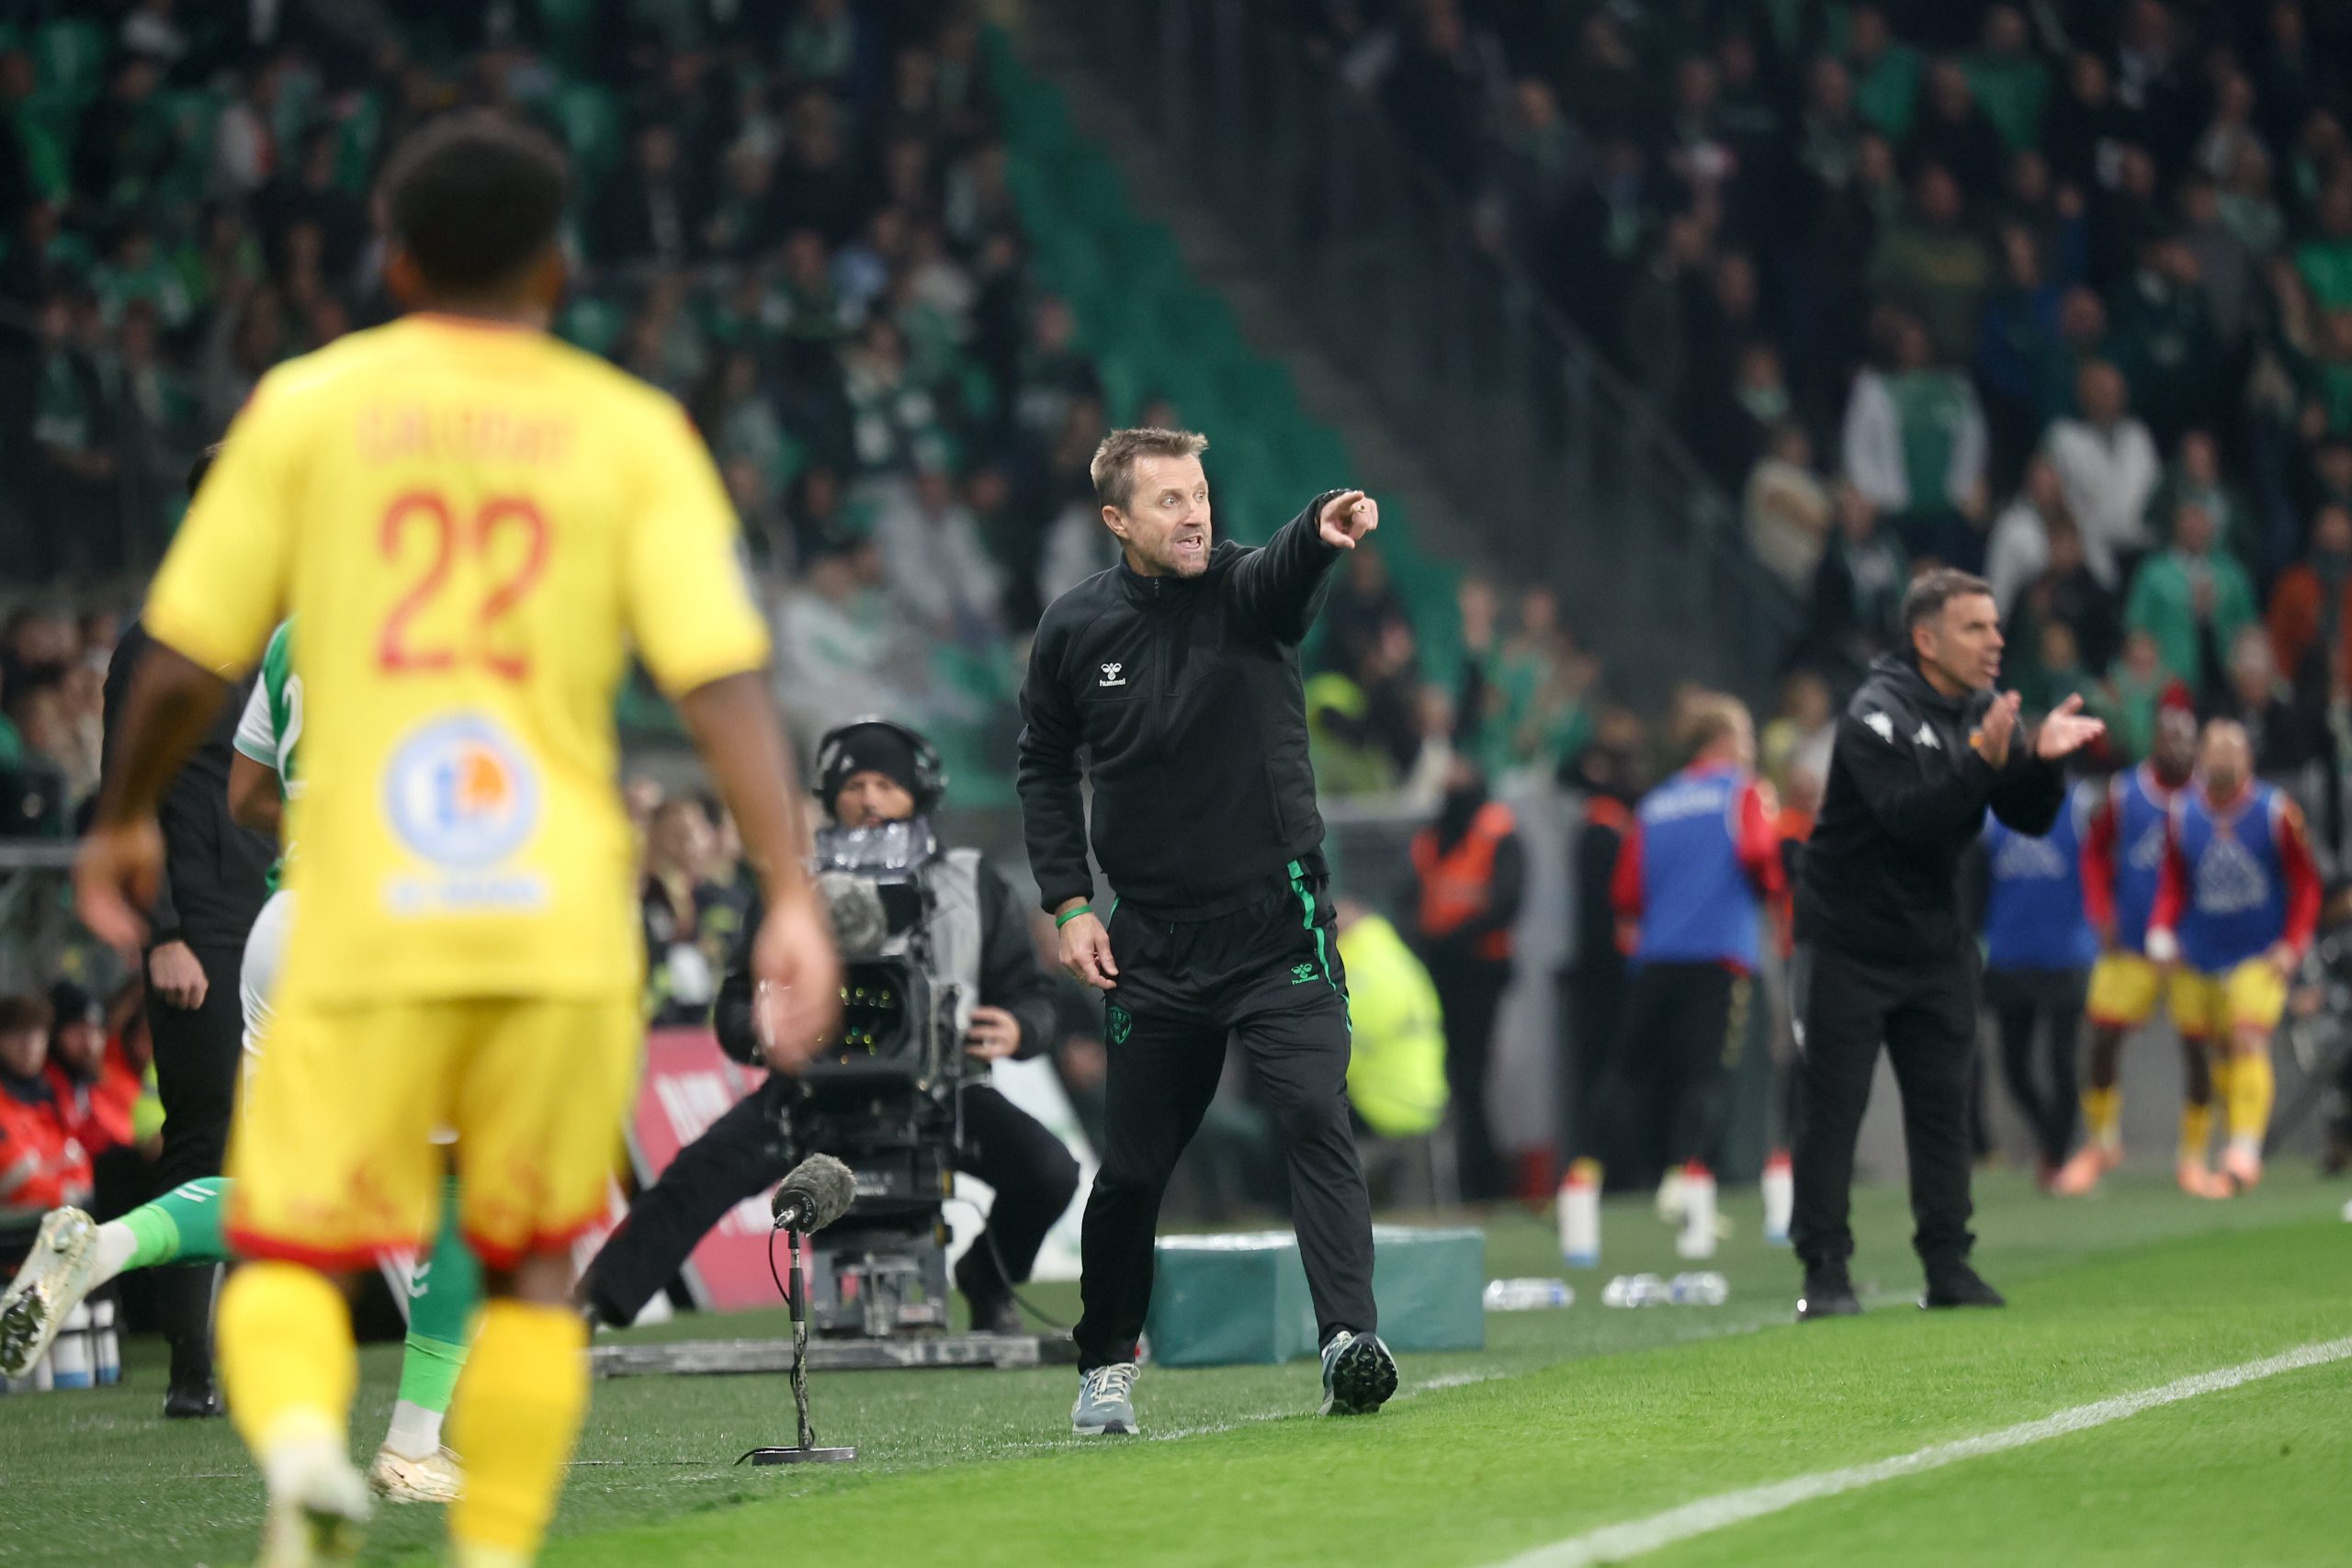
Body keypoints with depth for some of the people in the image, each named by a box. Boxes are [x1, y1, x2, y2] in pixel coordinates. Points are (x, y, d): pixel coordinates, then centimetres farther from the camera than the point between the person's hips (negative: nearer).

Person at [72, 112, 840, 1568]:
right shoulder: (634, 432, 6)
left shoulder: (308, 407, 5)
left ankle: (303, 1444, -25)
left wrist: (124, 822, 21)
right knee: (533, 1265, 17)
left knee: (287, 1257, 5)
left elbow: (185, 663, 4)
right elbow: (724, 673, -6)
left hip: (364, 917, -1)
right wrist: (795, 894, -10)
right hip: (564, 921, 1)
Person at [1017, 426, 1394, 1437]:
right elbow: (1045, 765, 13)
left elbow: (1287, 568, -33)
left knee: (1316, 1117, -20)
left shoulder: (1247, 590, -7)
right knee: (1133, 1167, 9)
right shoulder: (1074, 630, 0)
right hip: (1154, 944, 2)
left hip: (1278, 925, -2)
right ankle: (1106, 1363, 30)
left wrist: (1324, 533, -57)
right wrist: (1069, 903, 3)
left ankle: (1350, 1340, -27)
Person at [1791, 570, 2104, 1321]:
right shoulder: (1876, 714, -16)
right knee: (1831, 1109, -5)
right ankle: (1824, 1272, -2)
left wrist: (2042, 759, -19)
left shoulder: (1983, 714, 5)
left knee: (1943, 1104, 6)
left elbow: (2030, 820, 1)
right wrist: (1984, 761, -40)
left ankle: (1948, 1265, 11)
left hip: (1935, 941, 6)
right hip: (1849, 941, -6)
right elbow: (1906, 814, -30)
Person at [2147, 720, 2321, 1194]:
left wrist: (2293, 945, -11)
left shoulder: (2276, 812, -5)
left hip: (2262, 956, -3)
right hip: (2199, 956, 3)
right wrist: (2161, 932, -7)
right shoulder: (2182, 813, 2)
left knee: (2249, 1041, -18)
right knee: (2220, 1049, 6)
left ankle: (2245, 1150, -22)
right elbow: (2173, 885, 10)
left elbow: (2306, 885, 1)